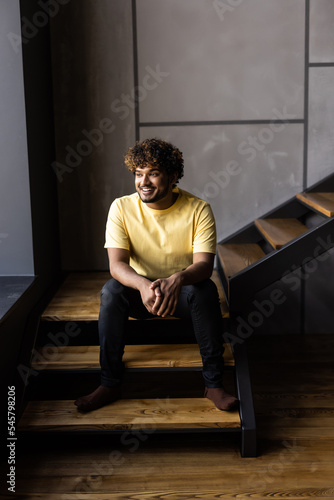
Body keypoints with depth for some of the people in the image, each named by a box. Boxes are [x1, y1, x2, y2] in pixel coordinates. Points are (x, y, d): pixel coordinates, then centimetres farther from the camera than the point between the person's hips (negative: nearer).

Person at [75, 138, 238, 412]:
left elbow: (204, 264, -22)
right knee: (111, 290, -30)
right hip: (140, 288, 1)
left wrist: (176, 280, -46)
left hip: (183, 290, -1)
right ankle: (110, 384, -18)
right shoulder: (122, 208, -11)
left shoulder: (198, 209, -13)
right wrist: (144, 286, -43)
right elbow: (117, 264, -20)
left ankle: (214, 383, -22)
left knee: (205, 289, -33)